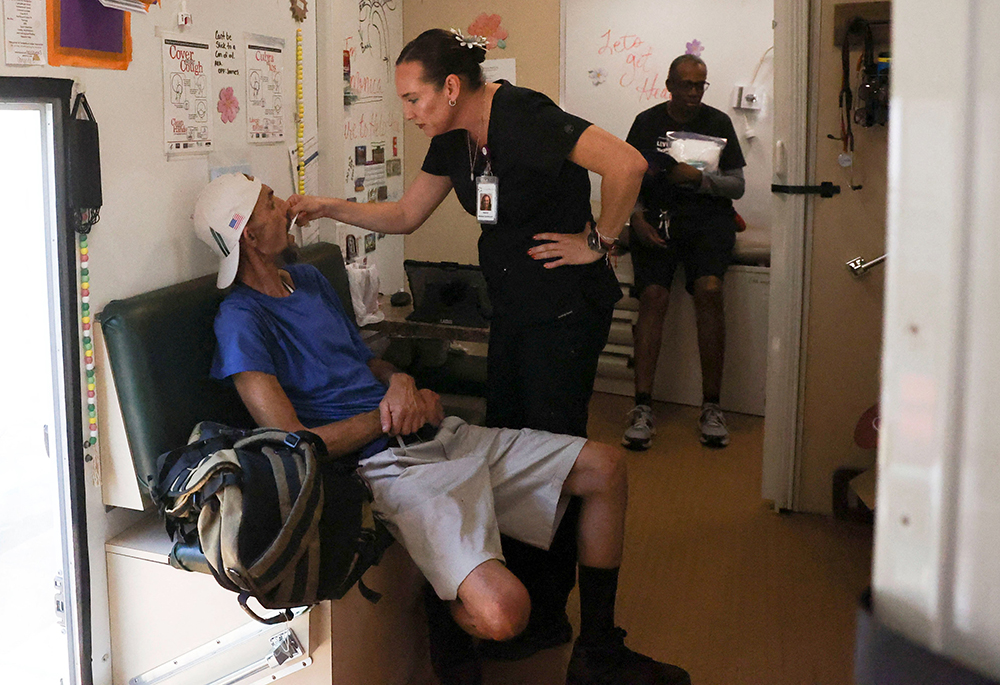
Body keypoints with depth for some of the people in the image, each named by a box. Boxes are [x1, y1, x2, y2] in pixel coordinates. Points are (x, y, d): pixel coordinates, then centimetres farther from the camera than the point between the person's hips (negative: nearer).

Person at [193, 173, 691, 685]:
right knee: (501, 611, -31)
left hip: (439, 434, 9)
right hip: (387, 464, -9)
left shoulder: (309, 278, 18)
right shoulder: (241, 321, -9)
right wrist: (387, 417, -5)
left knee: (605, 468, 2)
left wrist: (400, 382, 3)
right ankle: (447, 615, 8)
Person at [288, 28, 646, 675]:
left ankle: (546, 616, 13)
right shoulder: (454, 141, 6)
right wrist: (331, 207, 6)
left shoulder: (523, 117, -21)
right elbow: (405, 215, 16)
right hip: (514, 304, 9)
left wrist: (598, 240, -19)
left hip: (567, 303, -9)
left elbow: (627, 164, -31)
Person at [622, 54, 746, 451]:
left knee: (709, 290, -26)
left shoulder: (718, 123, 10)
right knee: (653, 296, -22)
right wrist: (637, 218, -6)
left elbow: (737, 186, 7)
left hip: (708, 215, -1)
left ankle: (711, 406, -18)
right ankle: (642, 407, -21)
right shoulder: (647, 122, 12)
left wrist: (698, 178, -11)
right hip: (657, 215, 1)